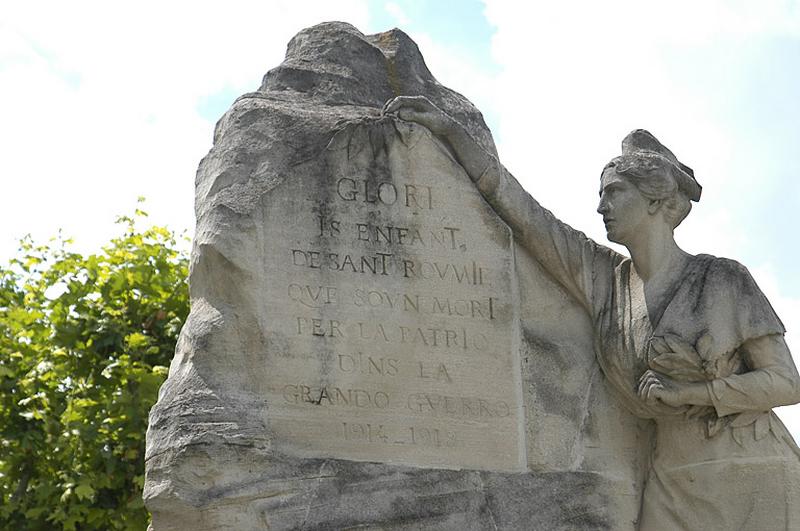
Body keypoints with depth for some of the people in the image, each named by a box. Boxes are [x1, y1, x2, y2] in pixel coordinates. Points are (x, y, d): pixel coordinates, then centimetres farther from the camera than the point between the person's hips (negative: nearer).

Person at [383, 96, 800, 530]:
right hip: (674, 486, 3)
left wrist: (686, 392, -12)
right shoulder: (604, 278, 6)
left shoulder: (722, 280, -5)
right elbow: (518, 208, 3)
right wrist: (445, 128, 1)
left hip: (750, 478, -3)